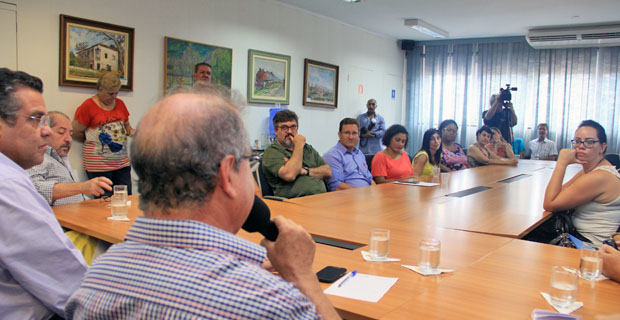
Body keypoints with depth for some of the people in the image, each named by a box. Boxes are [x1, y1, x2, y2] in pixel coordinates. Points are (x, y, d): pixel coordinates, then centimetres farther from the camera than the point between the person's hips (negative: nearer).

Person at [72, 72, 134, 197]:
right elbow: (76, 133, -3)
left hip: (122, 162, 5)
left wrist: (130, 131, 3)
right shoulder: (88, 106, -5)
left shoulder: (120, 103, 12)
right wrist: (93, 141, 5)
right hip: (98, 164, -5)